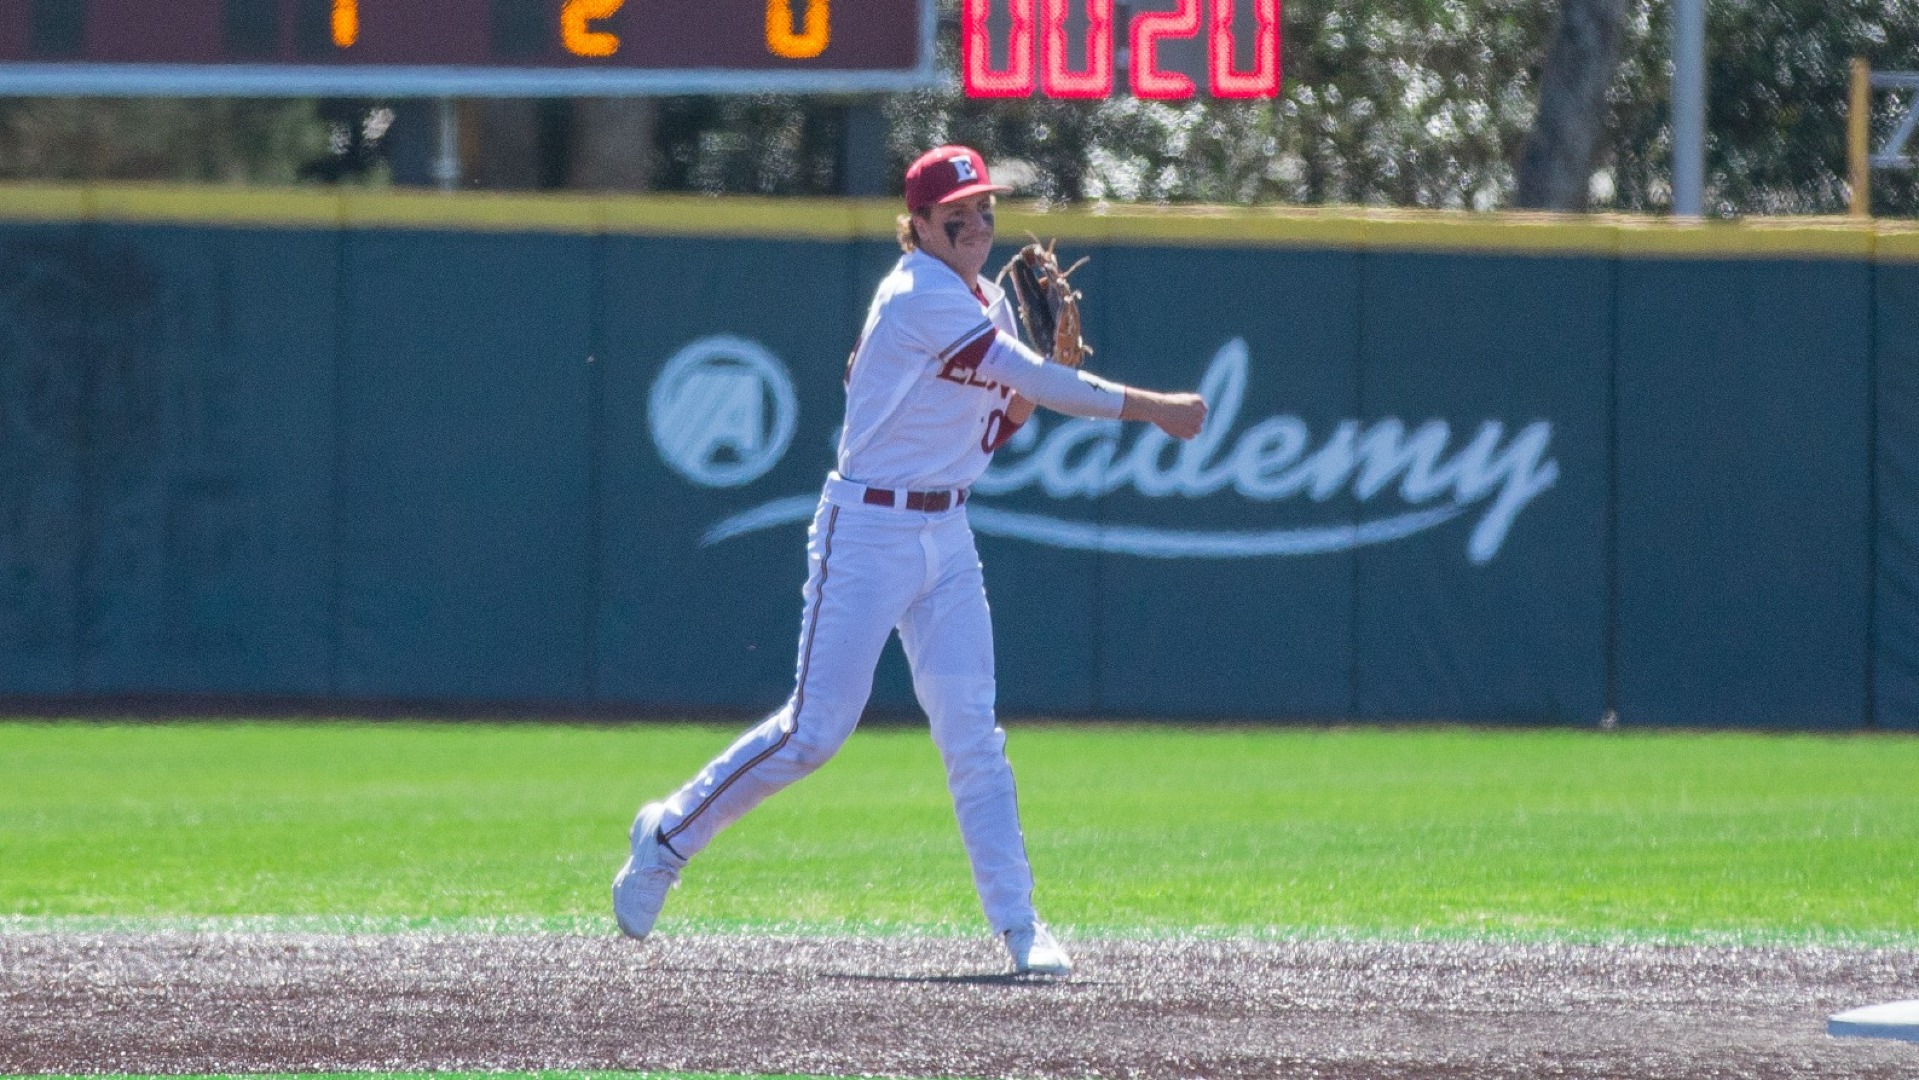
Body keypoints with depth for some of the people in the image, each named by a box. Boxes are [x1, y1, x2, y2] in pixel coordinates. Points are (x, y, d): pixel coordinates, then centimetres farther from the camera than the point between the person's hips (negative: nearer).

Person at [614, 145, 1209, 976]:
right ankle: (669, 835, 13)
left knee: (971, 732, 0)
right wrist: (1149, 407, -21)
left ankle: (1016, 922, -4)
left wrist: (1036, 385, -3)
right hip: (869, 531, -8)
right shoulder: (920, 298, -17)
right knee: (815, 730, -6)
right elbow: (1031, 379, -23)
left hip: (947, 535, 8)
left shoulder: (988, 305, 11)